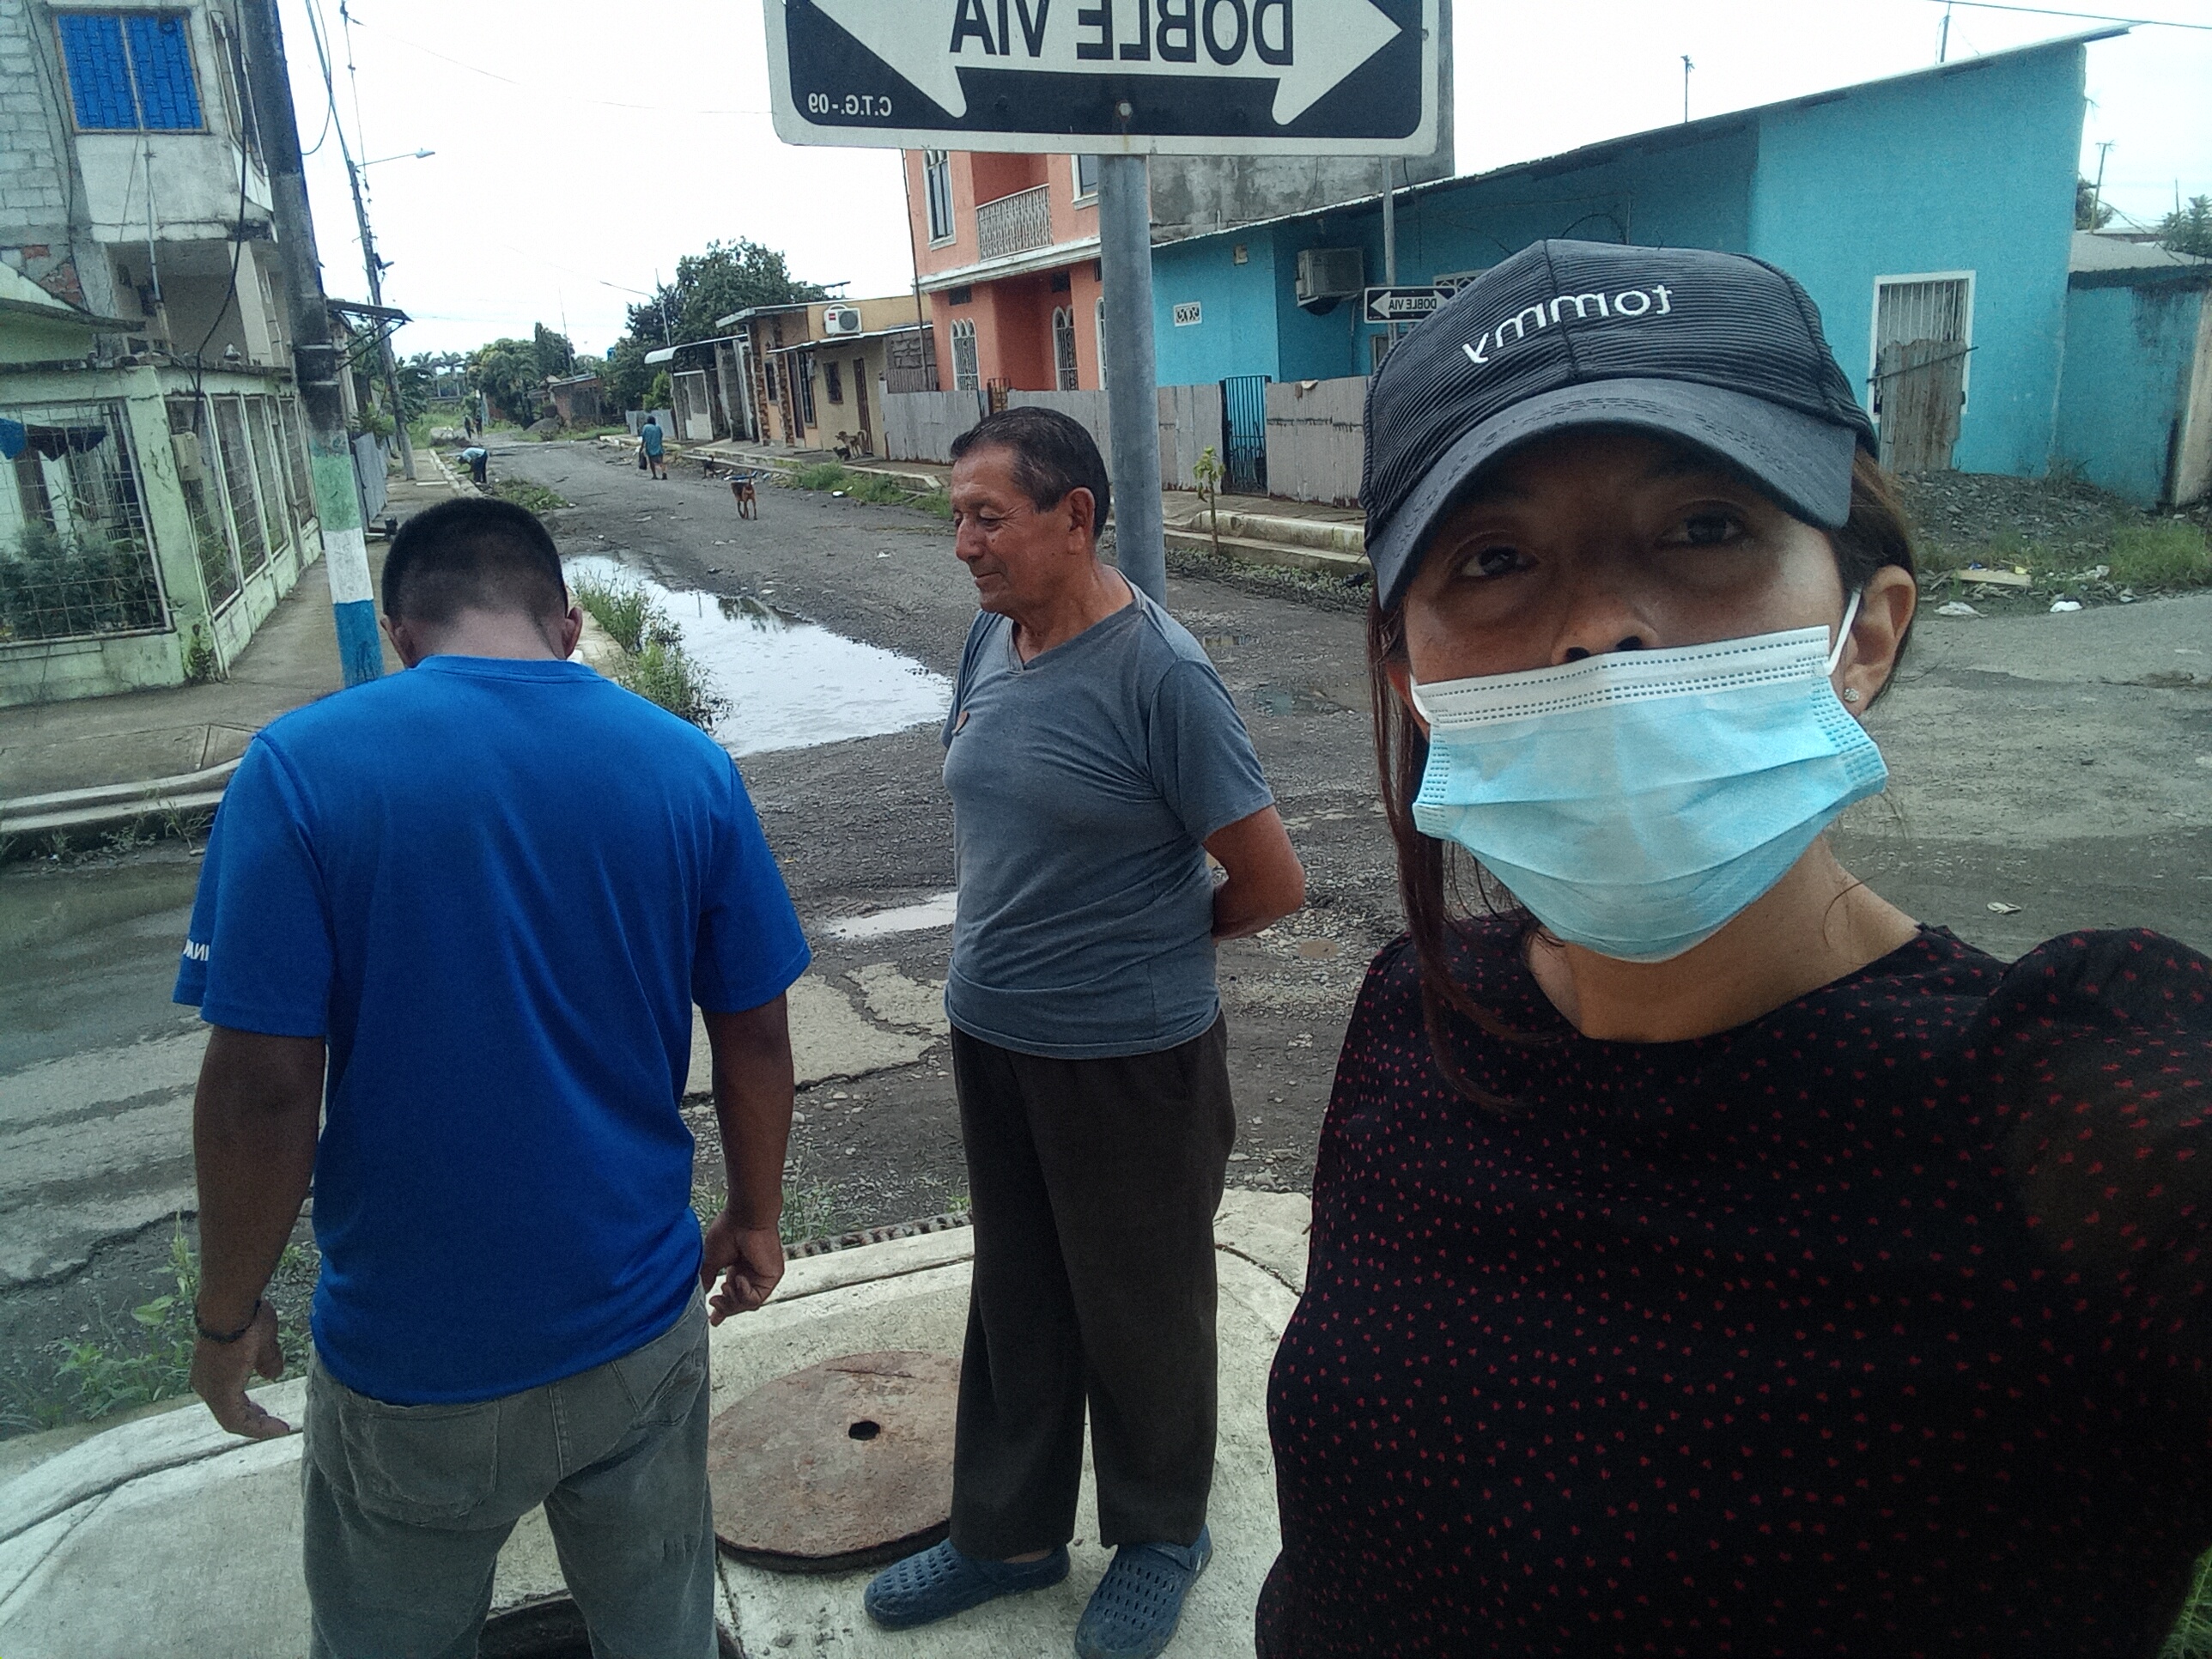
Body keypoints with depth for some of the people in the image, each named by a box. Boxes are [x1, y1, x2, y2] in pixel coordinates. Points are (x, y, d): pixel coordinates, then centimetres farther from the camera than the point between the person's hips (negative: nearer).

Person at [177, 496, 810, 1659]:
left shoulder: (301, 768, -15)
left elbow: (263, 1088, -17)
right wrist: (754, 1217, 13)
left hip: (412, 1360, -1)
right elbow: (755, 1041, -3)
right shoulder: (687, 766, -8)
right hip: (639, 1328, 2)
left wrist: (227, 1316, -1)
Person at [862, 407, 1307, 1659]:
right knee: (1018, 1299, 21)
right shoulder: (992, 641, 1)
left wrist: (1150, 943, -1)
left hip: (1130, 1054, -6)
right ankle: (1009, 1533, 41)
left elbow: (1274, 886, -17)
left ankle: (1162, 1535, 38)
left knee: (1140, 1314, 14)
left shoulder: (1160, 673, -21)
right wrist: (1016, 943, 10)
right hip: (993, 1036, 7)